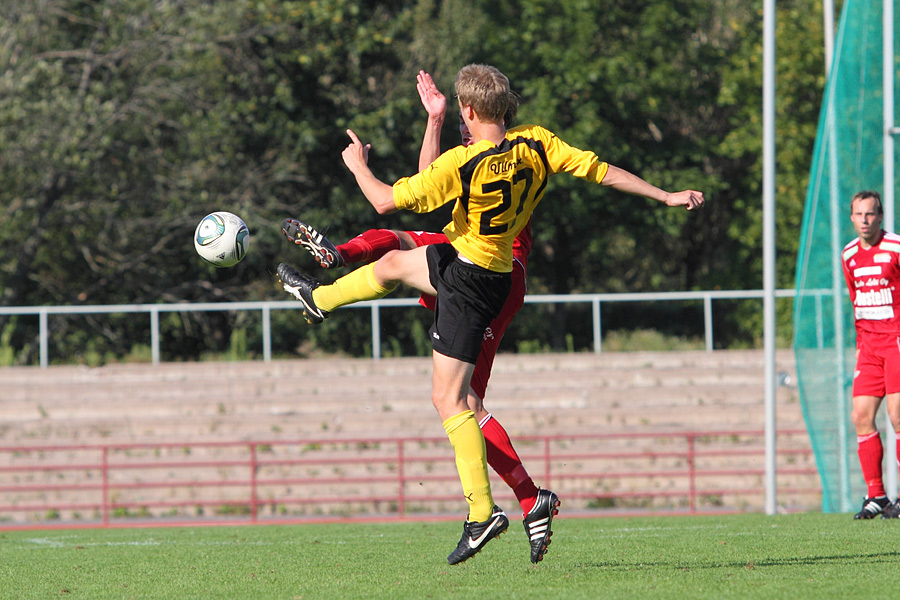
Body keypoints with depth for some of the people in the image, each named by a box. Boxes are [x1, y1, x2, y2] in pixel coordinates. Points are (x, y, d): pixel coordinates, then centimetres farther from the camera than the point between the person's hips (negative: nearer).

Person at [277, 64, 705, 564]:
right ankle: (319, 299, 59)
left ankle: (482, 511, -10)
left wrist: (357, 165, -1)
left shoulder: (461, 164, -27)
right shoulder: (535, 144, -10)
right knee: (392, 264, 29)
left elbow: (386, 201, -19)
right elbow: (602, 171, -8)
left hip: (468, 280, -8)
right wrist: (667, 196, 1)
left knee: (448, 399, -5)